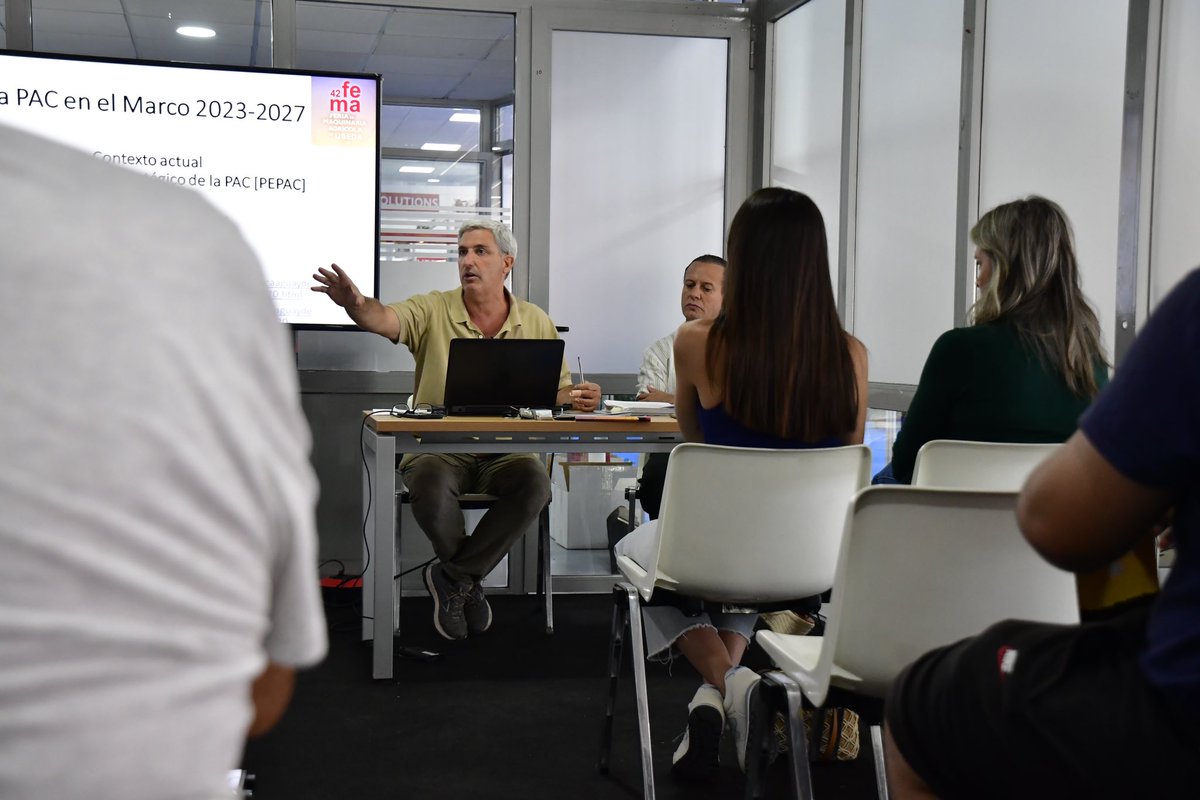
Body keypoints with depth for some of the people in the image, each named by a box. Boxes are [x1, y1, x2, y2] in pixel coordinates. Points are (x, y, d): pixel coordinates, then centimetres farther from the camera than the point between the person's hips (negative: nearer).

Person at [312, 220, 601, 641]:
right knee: (431, 491, -35)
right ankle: (468, 581, -2)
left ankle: (453, 576, -11)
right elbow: (383, 319, -16)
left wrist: (576, 397, -10)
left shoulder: (536, 322, 11)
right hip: (439, 447, -2)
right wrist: (355, 302, -40)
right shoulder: (432, 310, 3)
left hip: (505, 450, 2)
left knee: (534, 483, -32)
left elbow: (557, 390, 15)